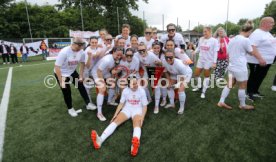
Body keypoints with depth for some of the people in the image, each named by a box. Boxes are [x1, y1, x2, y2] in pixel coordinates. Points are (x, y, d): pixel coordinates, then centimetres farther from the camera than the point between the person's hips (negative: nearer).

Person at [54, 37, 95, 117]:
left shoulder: (81, 52, -17)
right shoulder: (64, 52, -32)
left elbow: (82, 63, -1)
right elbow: (57, 67, -28)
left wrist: (81, 76, 0)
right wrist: (61, 82, -25)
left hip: (72, 72, 5)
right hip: (61, 74, -4)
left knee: (81, 86, 3)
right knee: (66, 92, 3)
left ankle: (88, 104, 17)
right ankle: (70, 109, 24)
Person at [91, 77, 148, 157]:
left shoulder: (141, 91, -11)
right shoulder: (125, 90, -6)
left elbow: (145, 106, -7)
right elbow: (121, 103, 3)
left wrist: (142, 117, -21)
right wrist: (115, 114, -7)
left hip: (137, 110, -2)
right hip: (127, 109, 3)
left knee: (137, 124, -35)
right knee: (115, 121, -23)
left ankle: (135, 143, -65)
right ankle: (100, 140, -42)